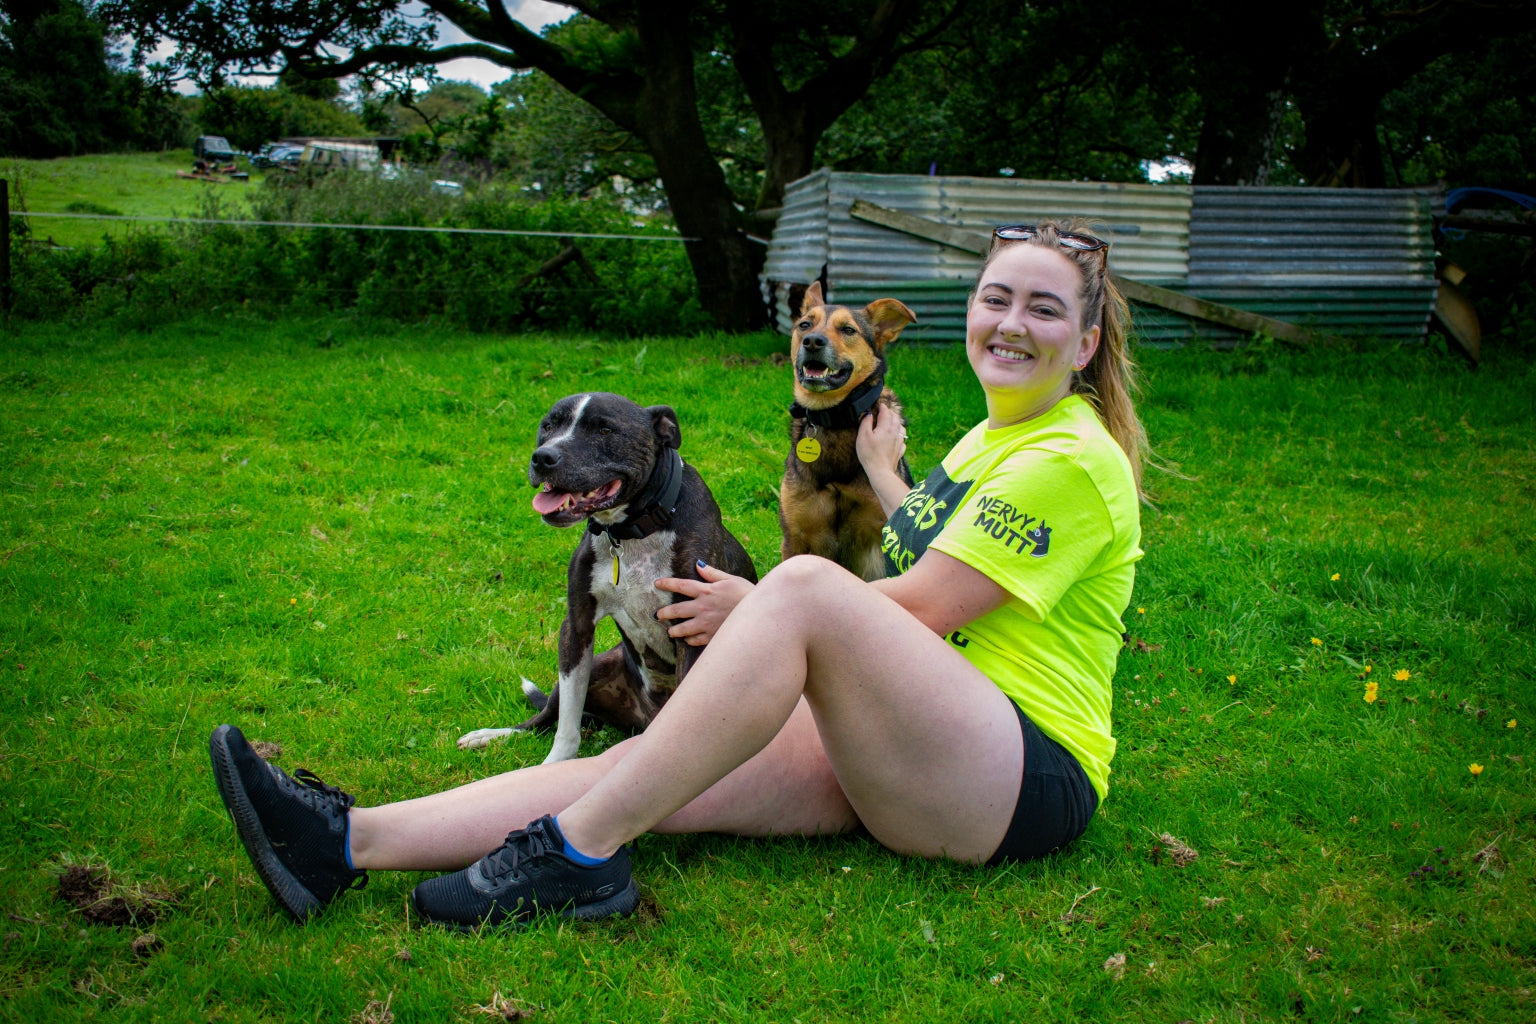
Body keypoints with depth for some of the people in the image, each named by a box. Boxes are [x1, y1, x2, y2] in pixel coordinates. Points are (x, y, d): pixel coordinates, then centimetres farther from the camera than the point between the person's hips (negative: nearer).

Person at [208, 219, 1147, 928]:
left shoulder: (1071, 462, -9)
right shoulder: (986, 439, 19)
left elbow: (917, 608, -12)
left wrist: (757, 613, -3)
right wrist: (883, 475, 35)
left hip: (1033, 777, -7)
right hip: (904, 754, 8)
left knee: (804, 584, -33)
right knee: (654, 767, -15)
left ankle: (577, 852, -29)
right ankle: (350, 841, -22)